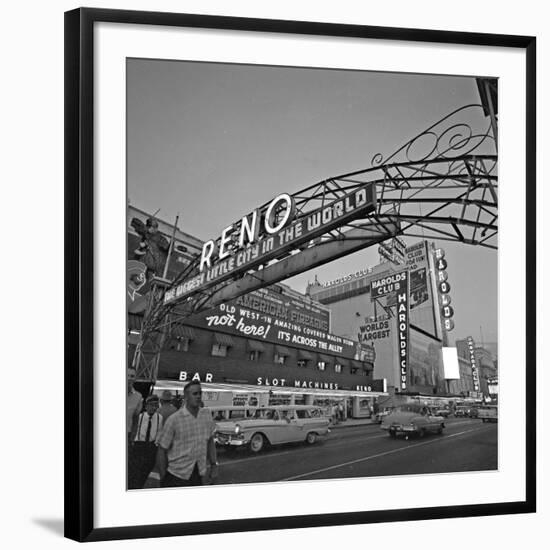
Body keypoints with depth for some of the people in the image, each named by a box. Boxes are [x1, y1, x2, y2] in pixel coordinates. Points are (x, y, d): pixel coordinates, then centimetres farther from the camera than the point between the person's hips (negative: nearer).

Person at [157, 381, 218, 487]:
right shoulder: (174, 419, -13)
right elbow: (162, 451, -9)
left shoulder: (207, 414, 1)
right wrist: (163, 479, -7)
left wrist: (214, 465, 8)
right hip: (176, 475, -4)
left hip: (198, 475, 4)